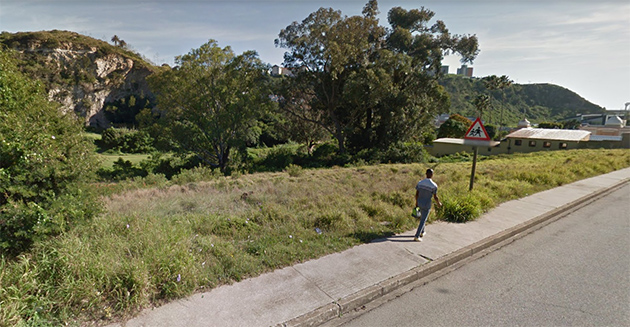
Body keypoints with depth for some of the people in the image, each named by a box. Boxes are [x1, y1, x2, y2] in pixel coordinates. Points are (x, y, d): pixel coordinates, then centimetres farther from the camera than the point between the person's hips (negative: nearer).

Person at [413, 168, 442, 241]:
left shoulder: (420, 182, -8)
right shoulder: (434, 185, -21)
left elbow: (417, 194, -1)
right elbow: (435, 197, -14)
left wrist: (416, 202, 14)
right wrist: (438, 204, 7)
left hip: (420, 203, 5)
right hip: (426, 205, -5)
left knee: (422, 217, 27)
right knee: (423, 220, 4)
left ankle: (422, 232, 40)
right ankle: (416, 236, 4)